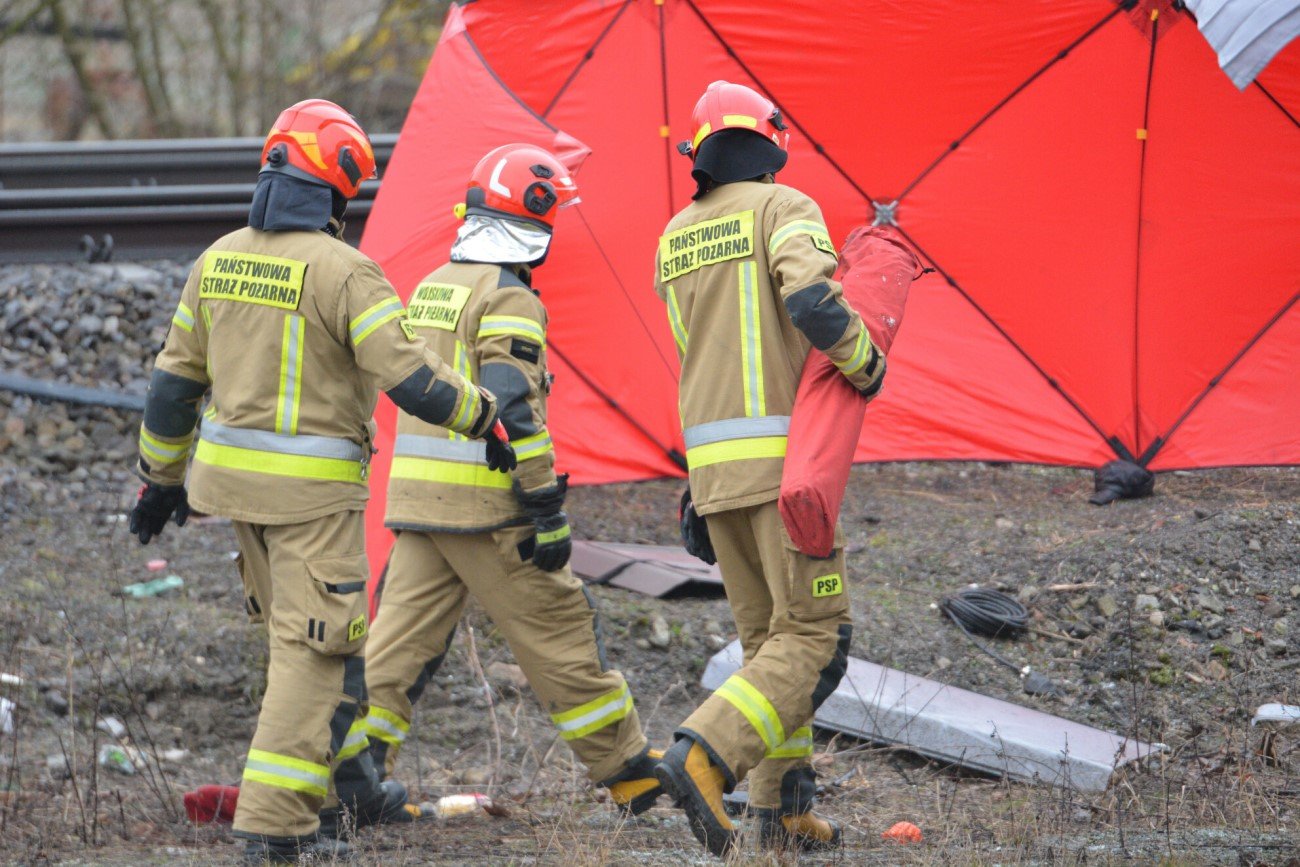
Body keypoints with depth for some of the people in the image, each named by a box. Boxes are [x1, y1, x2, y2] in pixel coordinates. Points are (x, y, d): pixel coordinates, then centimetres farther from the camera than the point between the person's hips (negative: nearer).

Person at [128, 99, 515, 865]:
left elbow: (176, 378, 11)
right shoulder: (341, 270, -17)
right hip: (312, 487, -7)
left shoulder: (222, 259, 4)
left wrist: (163, 475, 22)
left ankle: (346, 778, 30)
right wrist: (486, 421, -5)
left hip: (237, 472, 7)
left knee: (308, 634, 21)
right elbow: (410, 375, -20)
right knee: (318, 650, -3)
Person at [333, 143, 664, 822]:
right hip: (483, 504, -8)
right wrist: (547, 510, -18)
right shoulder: (509, 299, -12)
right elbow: (513, 410, -19)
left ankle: (349, 767, -3)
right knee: (557, 634, 2)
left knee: (401, 638, 6)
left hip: (418, 498, 8)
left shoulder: (431, 289, 15)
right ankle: (629, 772, 10)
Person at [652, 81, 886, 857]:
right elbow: (813, 302, -23)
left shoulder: (676, 241, 15)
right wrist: (867, 364, -7)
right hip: (784, 456, -7)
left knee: (768, 637, 15)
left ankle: (785, 811, 11)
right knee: (816, 636, -5)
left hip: (714, 464, 7)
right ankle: (704, 757, -23)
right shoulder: (784, 209, -5)